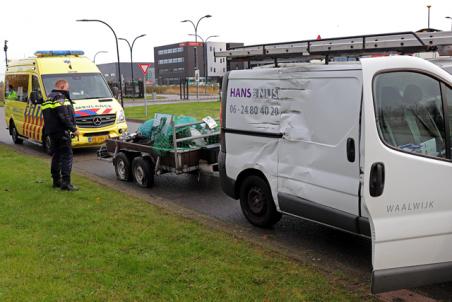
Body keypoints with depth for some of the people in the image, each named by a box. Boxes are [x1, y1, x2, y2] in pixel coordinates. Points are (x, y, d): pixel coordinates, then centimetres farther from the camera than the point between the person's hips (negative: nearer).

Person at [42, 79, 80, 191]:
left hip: (51, 132, 10)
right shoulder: (60, 98, -12)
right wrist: (73, 129, -17)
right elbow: (64, 117, -21)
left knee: (56, 156, 15)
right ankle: (65, 182, -13)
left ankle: (56, 180, 21)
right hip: (61, 131, -10)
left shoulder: (49, 99, 20)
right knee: (66, 156, -8)